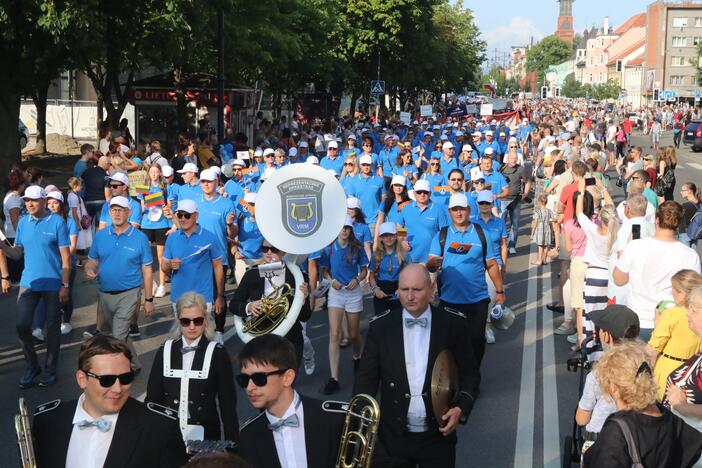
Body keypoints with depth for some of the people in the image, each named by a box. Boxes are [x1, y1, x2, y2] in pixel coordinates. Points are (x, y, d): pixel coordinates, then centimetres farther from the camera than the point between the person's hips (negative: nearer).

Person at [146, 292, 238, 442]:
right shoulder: (165, 351, 4)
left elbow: (228, 402, -4)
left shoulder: (217, 353, -4)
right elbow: (152, 397, 7)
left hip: (204, 436, -2)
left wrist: (232, 443, -7)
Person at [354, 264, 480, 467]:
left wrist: (461, 407, -12)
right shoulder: (380, 326, -2)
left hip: (438, 436, 0)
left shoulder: (454, 324, -4)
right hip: (393, 436, 1)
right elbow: (367, 378, 1)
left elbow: (469, 373, 4)